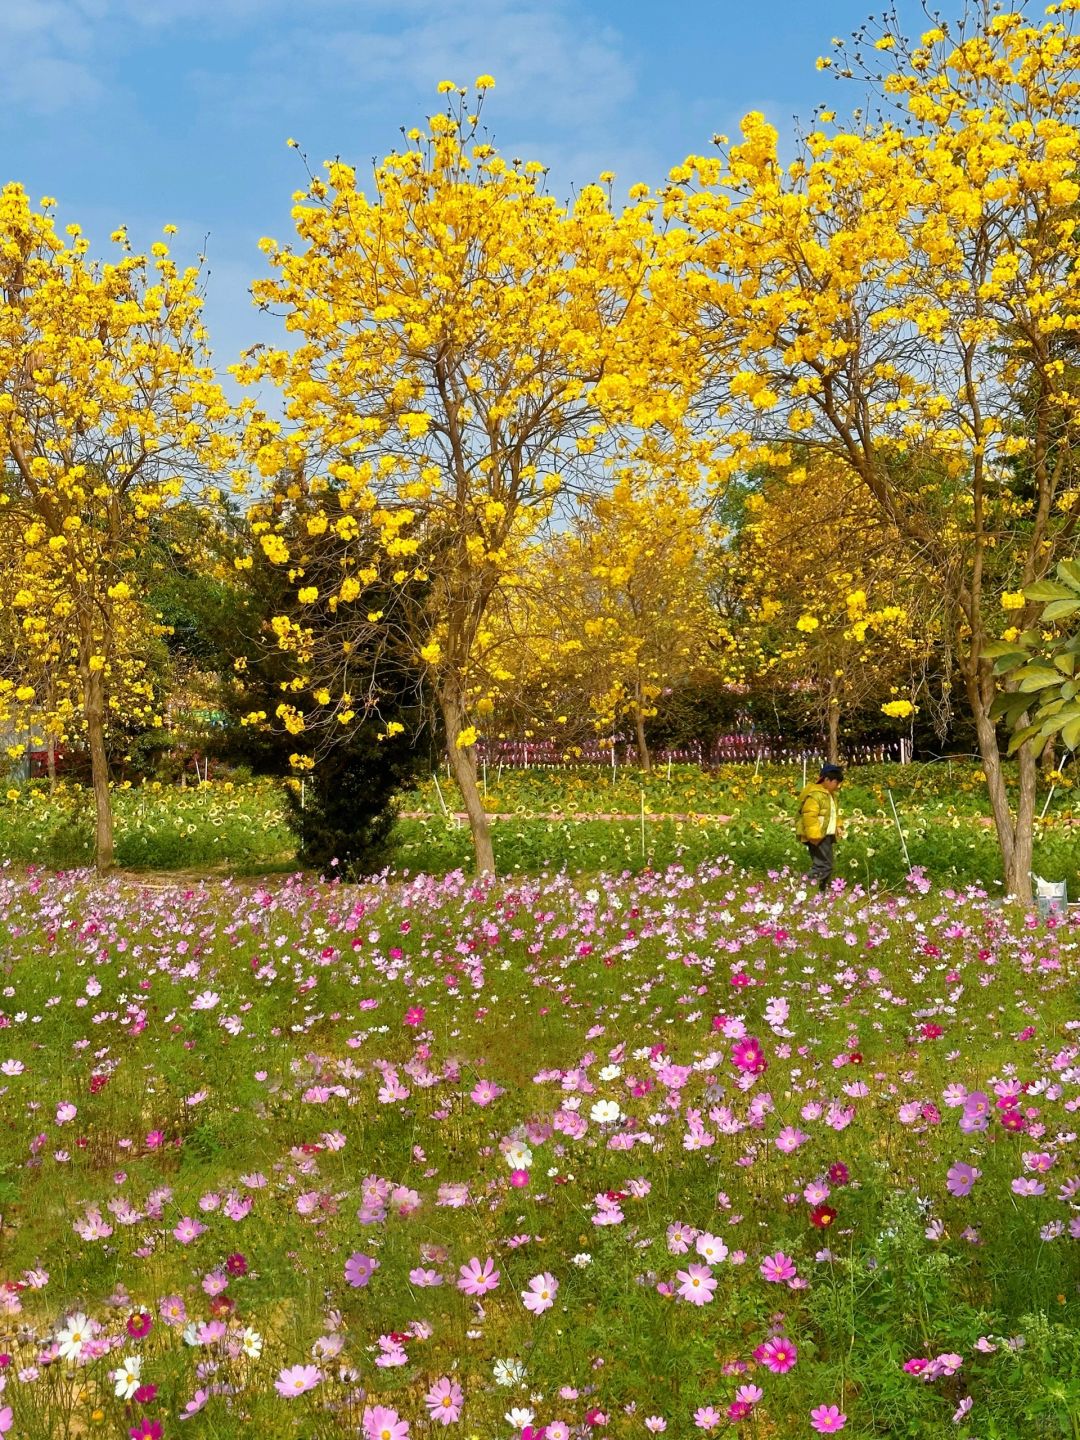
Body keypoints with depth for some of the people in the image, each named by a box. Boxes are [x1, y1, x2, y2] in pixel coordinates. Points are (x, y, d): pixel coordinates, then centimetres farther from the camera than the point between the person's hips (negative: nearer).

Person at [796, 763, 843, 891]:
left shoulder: (830, 794, 17)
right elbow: (809, 817, -24)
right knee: (823, 866, -16)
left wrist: (837, 826, 17)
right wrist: (814, 836, -28)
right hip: (818, 837, -10)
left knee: (826, 866, 10)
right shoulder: (815, 794, -17)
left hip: (828, 836, 10)